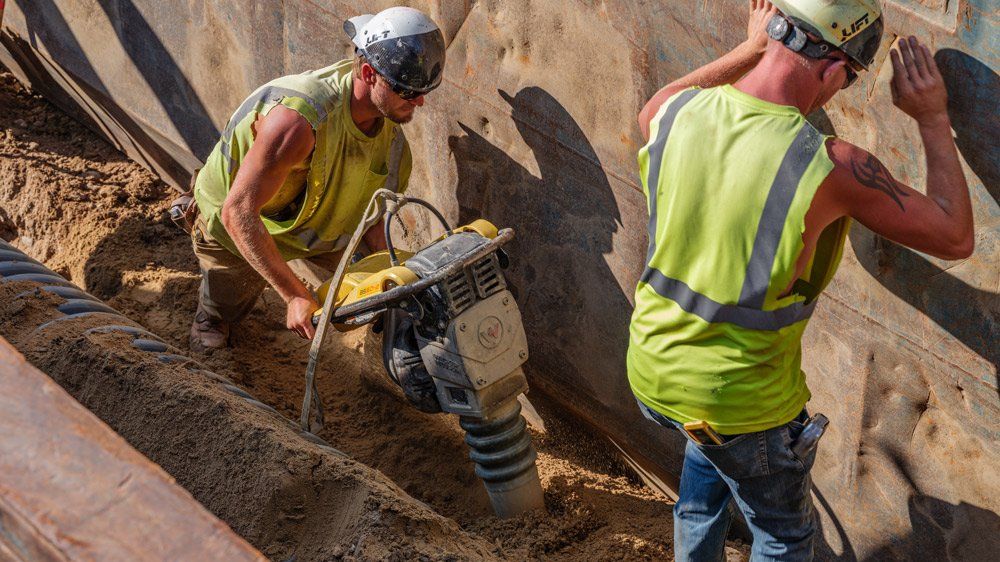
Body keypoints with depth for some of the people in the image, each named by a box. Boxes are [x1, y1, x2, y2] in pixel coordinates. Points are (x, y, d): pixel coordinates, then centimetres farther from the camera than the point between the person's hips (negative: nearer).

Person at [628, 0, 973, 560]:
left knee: (710, 444, 40)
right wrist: (934, 119, -5)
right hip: (745, 405, -5)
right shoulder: (832, 167, -28)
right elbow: (955, 239, -13)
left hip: (652, 372, 5)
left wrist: (751, 48, 17)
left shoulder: (679, 114, -14)